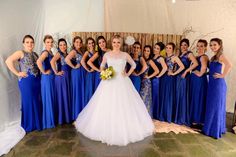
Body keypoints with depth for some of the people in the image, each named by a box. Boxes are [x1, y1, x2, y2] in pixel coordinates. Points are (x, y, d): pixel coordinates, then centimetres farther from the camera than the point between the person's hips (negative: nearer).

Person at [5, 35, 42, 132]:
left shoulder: (35, 54, 14)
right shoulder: (20, 53, -5)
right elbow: (8, 61, -17)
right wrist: (17, 73, -17)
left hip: (37, 80, 6)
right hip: (26, 81, -6)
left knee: (37, 101, 11)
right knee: (28, 102, 3)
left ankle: (37, 122, 27)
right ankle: (29, 125, 19)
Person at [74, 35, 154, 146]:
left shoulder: (125, 55, 4)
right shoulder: (107, 55, 6)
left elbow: (133, 65, 15)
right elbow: (102, 67, 17)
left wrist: (128, 74, 3)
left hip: (122, 83, 0)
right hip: (109, 83, 1)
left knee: (123, 105, 2)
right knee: (107, 106, 2)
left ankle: (123, 130, 20)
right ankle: (108, 130, 18)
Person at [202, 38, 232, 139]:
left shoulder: (221, 56, -11)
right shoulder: (213, 57, 15)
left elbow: (229, 65, -29)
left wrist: (223, 75, -21)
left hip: (218, 84, -9)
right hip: (212, 84, 9)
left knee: (216, 107, -1)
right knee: (211, 106, 15)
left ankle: (215, 130, 10)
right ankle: (211, 128, 27)